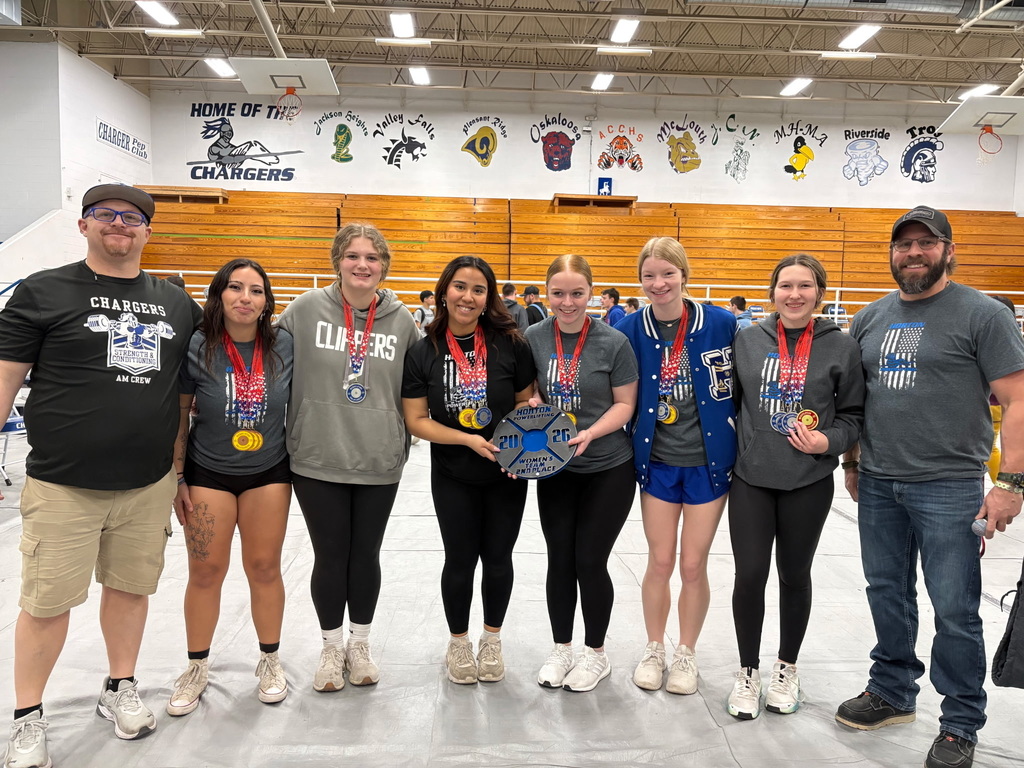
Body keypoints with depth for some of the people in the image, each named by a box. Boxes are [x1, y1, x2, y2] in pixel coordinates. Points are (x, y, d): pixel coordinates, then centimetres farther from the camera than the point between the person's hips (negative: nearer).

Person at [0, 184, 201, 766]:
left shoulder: (177, 303, 9)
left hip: (149, 486, 3)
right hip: (63, 487, -3)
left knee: (132, 587, 15)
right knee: (48, 603, 5)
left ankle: (121, 689, 36)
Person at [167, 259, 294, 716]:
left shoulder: (285, 346, -6)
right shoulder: (196, 348, -10)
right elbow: (178, 416, -3)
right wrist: (177, 479, -3)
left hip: (269, 473, 1)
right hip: (207, 473, -1)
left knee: (264, 568, 8)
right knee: (205, 572, 7)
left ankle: (270, 661, 28)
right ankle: (197, 668, 27)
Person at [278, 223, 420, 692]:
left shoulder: (401, 319, 0)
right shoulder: (306, 309, -5)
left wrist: (400, 440, 9)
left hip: (380, 463, 1)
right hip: (317, 460, -1)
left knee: (366, 555, 14)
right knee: (330, 556, 9)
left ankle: (360, 643, 34)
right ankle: (331, 647, 31)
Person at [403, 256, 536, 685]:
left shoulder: (509, 343, -10)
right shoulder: (423, 352, -8)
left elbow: (528, 402, -1)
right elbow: (416, 420, -8)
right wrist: (469, 440, -20)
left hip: (507, 473, 1)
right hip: (453, 477, 0)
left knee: (497, 558, 12)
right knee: (460, 560, 10)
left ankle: (492, 639, 37)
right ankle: (459, 643, 35)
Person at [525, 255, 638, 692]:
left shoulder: (613, 343, -12)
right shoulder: (534, 338, -3)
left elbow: (625, 404, -7)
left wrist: (589, 433, -22)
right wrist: (534, 406, -13)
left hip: (608, 471, -3)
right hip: (554, 470, 3)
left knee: (590, 561, 3)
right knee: (560, 559, 11)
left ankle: (596, 653, 25)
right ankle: (561, 649, 31)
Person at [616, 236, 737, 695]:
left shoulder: (721, 324, -8)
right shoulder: (631, 330, -5)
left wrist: (740, 450, 0)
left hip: (708, 462, -1)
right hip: (657, 463, 1)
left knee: (693, 566, 7)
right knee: (660, 563, 9)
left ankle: (686, 654, 29)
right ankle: (654, 651, 30)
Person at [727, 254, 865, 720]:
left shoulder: (842, 347, -2)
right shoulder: (746, 340, 2)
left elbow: (854, 414, 3)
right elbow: (729, 402, 11)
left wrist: (828, 441, -14)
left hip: (809, 483, 0)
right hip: (750, 478, 1)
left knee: (794, 575, 13)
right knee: (749, 575, 0)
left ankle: (786, 667, 34)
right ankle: (748, 670, 22)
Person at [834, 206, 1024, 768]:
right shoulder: (870, 318, 10)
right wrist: (852, 461, 16)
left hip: (949, 488, -5)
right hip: (878, 485, 5)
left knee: (954, 610, 4)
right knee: (887, 594, 16)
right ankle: (892, 692, 34)